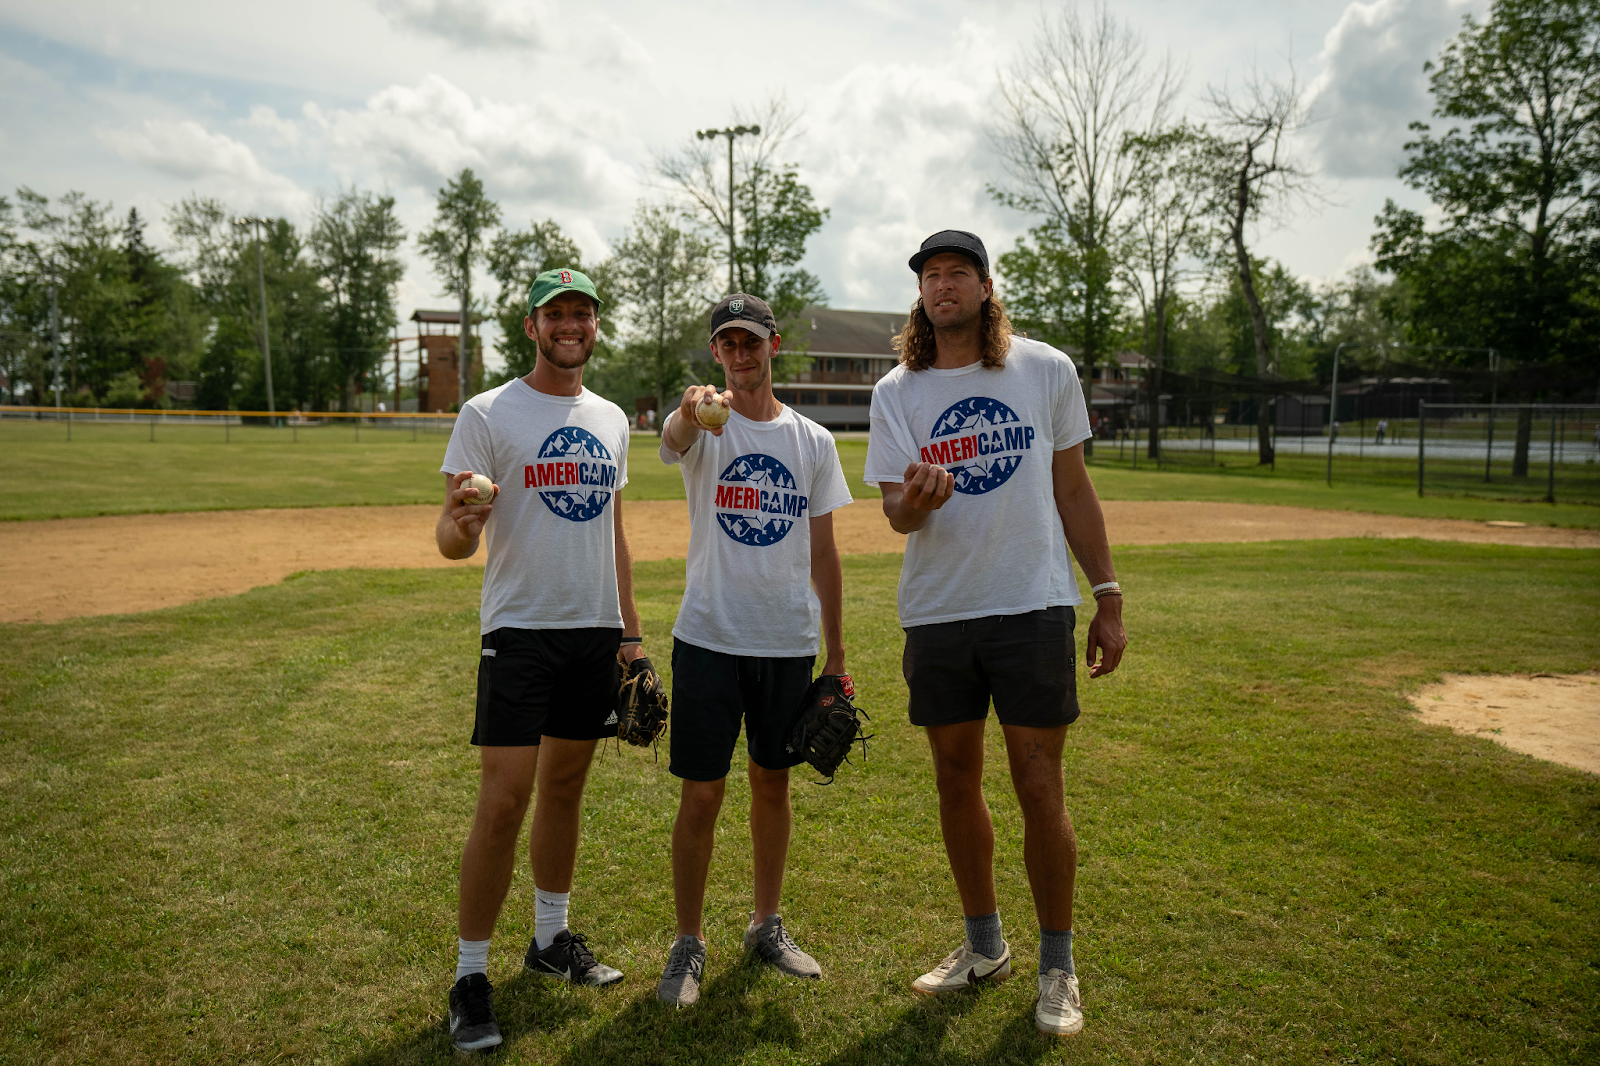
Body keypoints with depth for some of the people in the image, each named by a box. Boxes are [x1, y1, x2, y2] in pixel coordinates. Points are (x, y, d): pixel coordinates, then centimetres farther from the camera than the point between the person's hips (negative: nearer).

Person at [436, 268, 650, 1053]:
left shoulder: (611, 419, 12)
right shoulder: (488, 414, -5)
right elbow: (452, 541, -9)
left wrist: (630, 631, 13)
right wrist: (459, 524, -33)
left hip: (596, 633, 5)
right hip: (520, 629, -5)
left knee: (566, 786, 15)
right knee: (504, 801, -7)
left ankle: (552, 939, 30)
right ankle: (471, 976, 7)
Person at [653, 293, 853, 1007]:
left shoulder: (814, 442, 7)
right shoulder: (703, 428, -2)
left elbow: (823, 553, 9)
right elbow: (675, 435, -29)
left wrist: (836, 654, 7)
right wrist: (693, 412, -55)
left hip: (789, 642, 3)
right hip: (710, 639, -3)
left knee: (773, 782, 15)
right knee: (702, 793, 2)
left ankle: (767, 925, 31)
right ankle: (688, 942, 18)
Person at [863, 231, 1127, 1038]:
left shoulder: (1045, 371, 2)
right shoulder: (896, 392, 4)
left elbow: (1073, 491, 6)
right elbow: (895, 509, -2)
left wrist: (1108, 596, 2)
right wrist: (914, 502, -27)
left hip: (1034, 607, -2)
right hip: (936, 614, 2)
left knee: (1039, 784, 0)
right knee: (956, 777, 11)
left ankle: (1057, 965, 19)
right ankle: (983, 946, 31)